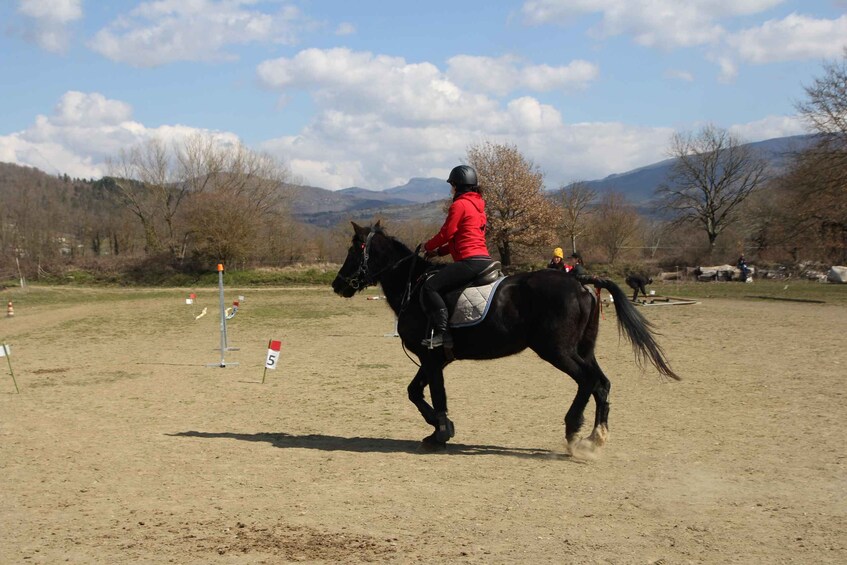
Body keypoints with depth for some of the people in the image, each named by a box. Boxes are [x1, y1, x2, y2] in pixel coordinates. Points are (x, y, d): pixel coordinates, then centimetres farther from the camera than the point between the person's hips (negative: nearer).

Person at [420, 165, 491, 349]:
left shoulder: (459, 205, -8)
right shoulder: (478, 205, 22)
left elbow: (446, 233, -9)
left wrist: (427, 247, 9)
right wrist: (439, 251, 19)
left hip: (470, 261, -11)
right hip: (484, 259, 11)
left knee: (430, 287, -15)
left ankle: (442, 333, -25)